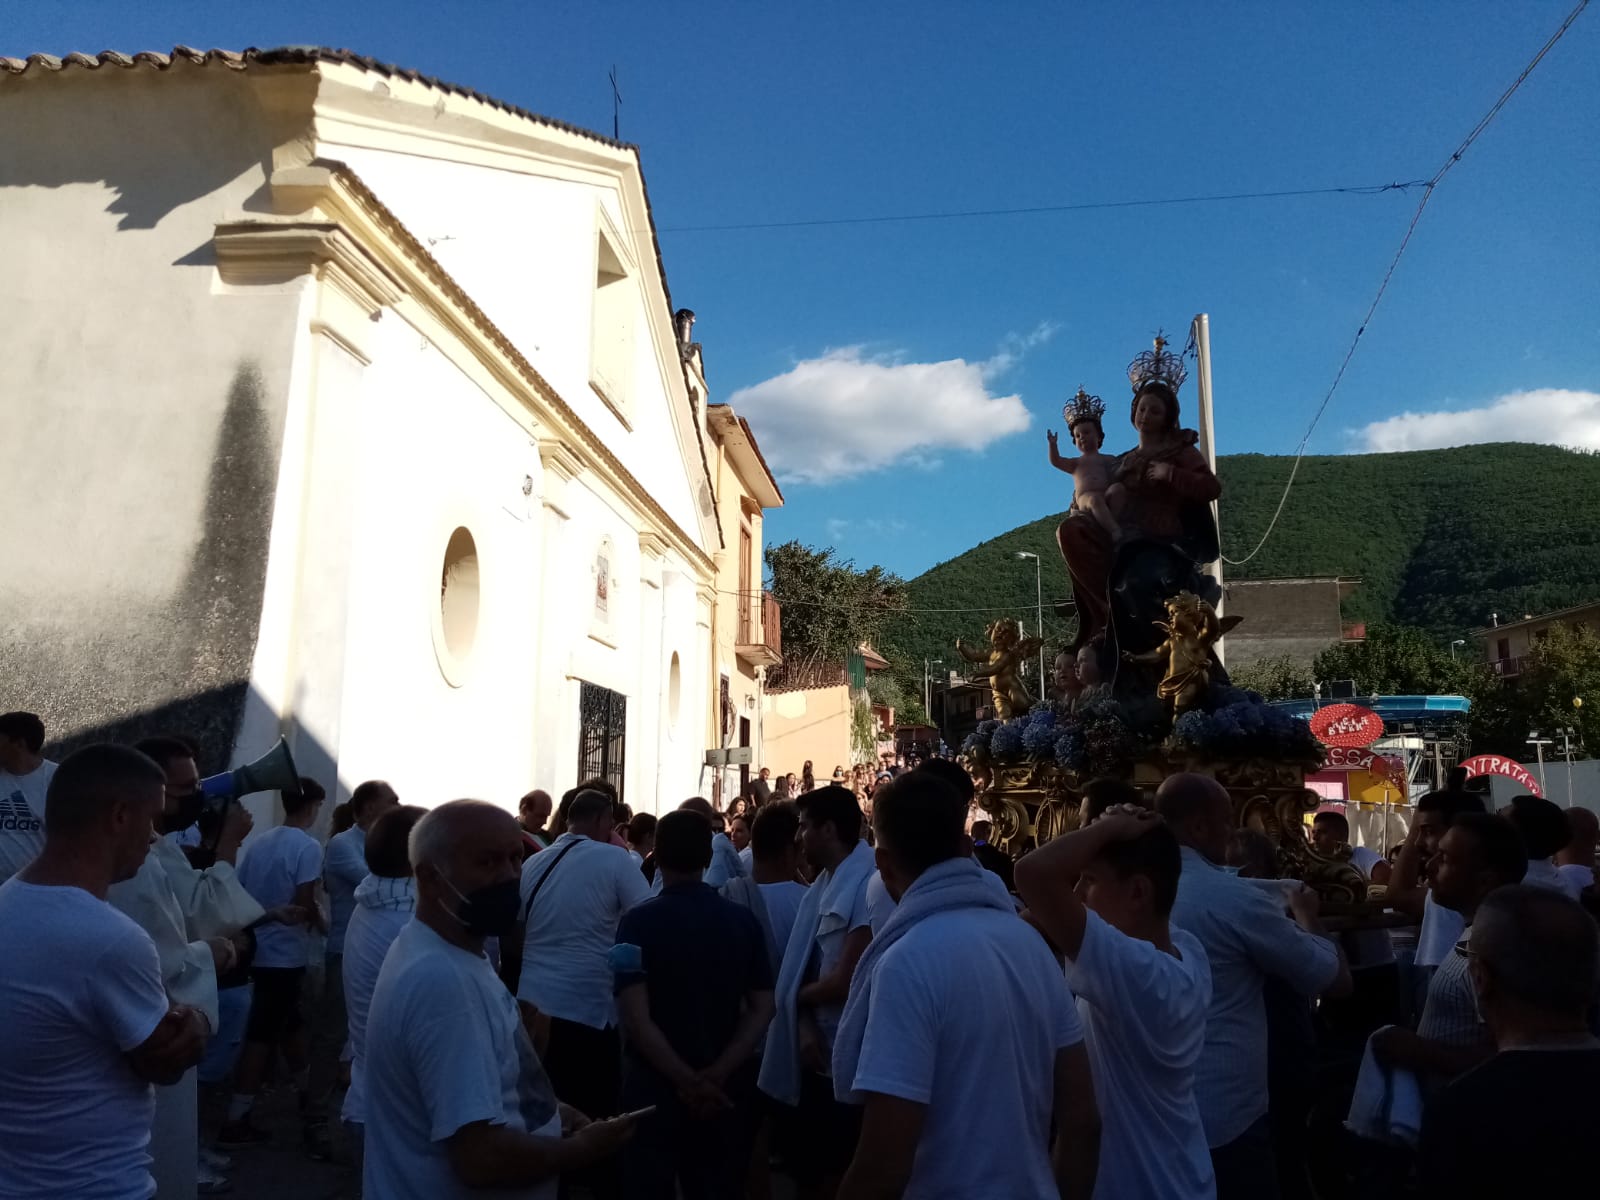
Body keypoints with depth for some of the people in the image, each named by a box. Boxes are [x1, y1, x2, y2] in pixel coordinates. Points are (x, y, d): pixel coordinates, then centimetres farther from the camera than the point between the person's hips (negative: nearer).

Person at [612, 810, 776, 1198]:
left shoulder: (638, 921, -12)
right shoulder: (743, 920, -2)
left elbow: (635, 1016, -20)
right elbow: (762, 1009, -6)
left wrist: (689, 1081, -17)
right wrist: (716, 1075, -12)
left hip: (655, 1084, -3)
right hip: (725, 1090, 3)